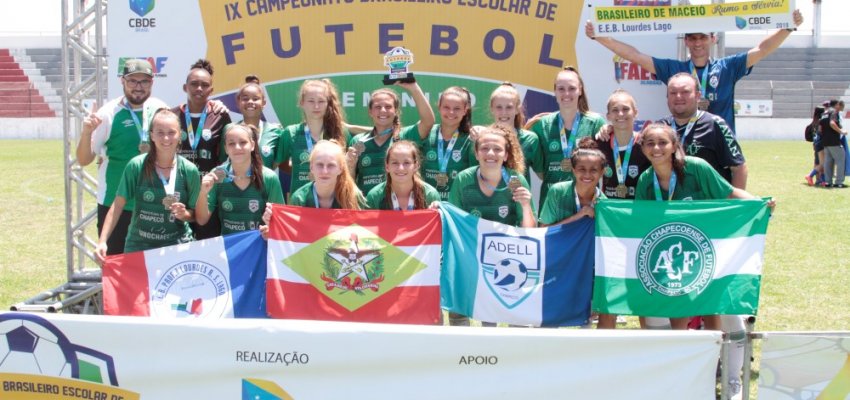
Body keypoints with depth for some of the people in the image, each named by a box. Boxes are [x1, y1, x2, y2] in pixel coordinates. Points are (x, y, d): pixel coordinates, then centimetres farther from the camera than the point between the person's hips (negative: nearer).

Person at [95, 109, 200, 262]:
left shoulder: (189, 170, -4)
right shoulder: (136, 166, -6)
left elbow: (195, 213, 7)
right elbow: (118, 205, -4)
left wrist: (184, 214, -15)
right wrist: (102, 241, -11)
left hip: (178, 245, 0)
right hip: (139, 245, 0)